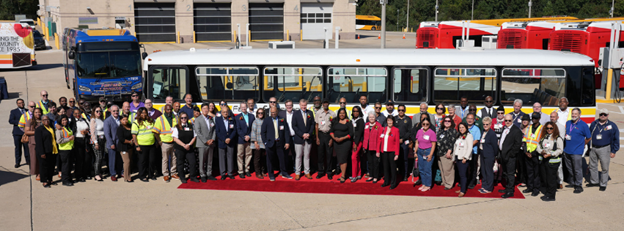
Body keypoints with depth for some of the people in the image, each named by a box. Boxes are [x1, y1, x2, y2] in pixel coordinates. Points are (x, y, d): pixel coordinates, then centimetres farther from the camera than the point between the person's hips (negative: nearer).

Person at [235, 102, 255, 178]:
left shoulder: (252, 116, 9)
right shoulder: (237, 117, 1)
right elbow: (238, 129, -4)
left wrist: (249, 136, -6)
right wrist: (244, 137, -11)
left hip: (249, 139, 3)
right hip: (240, 139, -3)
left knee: (248, 155, 7)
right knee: (240, 155, -1)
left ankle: (247, 170, 19)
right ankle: (241, 171, 6)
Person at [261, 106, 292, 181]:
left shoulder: (282, 120, 6)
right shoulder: (266, 121, 4)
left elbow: (286, 131, 4)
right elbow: (262, 132, 4)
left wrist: (287, 142, -3)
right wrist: (265, 142, -4)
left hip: (280, 143, 1)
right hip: (270, 143, -1)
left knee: (282, 158, 5)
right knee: (270, 160, 3)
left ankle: (283, 173, 20)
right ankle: (271, 175, 15)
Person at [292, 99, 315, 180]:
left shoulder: (310, 113, 7)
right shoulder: (296, 114, -1)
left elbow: (313, 124, 7)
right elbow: (294, 126, -5)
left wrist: (309, 133, -8)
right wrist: (302, 134, -13)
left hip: (308, 138, 2)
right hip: (299, 139, -2)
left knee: (307, 156, 8)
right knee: (298, 156, 2)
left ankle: (307, 172, 17)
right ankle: (297, 173, 10)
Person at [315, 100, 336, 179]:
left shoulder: (332, 114, -1)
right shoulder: (318, 113, 5)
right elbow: (316, 125, 8)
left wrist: (332, 138, -4)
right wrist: (317, 137, 3)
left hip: (329, 134, -1)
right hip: (320, 134, 1)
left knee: (329, 154, 2)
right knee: (320, 154, 5)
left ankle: (329, 172, 13)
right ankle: (321, 171, 15)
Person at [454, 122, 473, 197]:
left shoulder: (469, 136, -7)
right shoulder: (459, 136, 18)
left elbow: (470, 148, -14)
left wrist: (465, 157, -18)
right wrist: (455, 157, 16)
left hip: (464, 159, -8)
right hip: (458, 158, 8)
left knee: (463, 175, -9)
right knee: (460, 174, 10)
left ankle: (463, 191, -8)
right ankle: (461, 188, 16)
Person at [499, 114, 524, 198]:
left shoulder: (516, 130, -12)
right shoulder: (504, 129, 13)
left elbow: (518, 144, -15)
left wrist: (511, 154, -16)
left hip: (510, 156, -8)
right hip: (503, 155, 8)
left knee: (510, 173, -3)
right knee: (505, 173, 17)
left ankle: (510, 191, 3)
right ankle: (507, 188, 29)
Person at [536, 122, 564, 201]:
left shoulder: (558, 138, -5)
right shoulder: (543, 137, 13)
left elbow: (560, 150, -10)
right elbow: (539, 146, 14)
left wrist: (550, 154, -17)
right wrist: (541, 152, -7)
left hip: (553, 161, -6)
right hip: (544, 160, 6)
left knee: (551, 178, -3)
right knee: (544, 178, 11)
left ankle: (551, 196, 5)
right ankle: (546, 193, 23)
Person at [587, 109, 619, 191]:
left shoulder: (612, 126, -3)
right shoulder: (594, 124, 6)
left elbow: (616, 139, 0)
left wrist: (613, 151, -3)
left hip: (604, 149, -3)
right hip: (593, 149, 3)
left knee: (604, 168, 3)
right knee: (592, 166, 13)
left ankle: (603, 184, 16)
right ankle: (594, 181, 30)